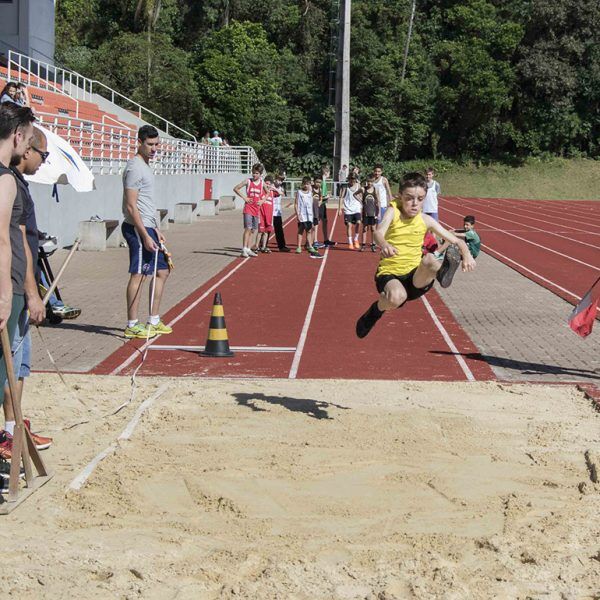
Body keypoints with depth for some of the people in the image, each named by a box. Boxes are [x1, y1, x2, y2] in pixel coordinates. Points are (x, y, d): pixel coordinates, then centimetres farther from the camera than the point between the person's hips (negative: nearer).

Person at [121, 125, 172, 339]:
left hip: (148, 228, 10)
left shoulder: (146, 166, 17)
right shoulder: (135, 168, -13)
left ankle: (154, 321, 19)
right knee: (139, 274, -8)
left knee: (162, 271, 13)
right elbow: (131, 206, -18)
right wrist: (145, 236, -22)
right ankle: (132, 325, -3)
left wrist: (156, 230, 21)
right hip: (138, 228, -10)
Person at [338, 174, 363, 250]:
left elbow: (361, 197, 13)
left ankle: (356, 239, 2)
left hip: (357, 209, 1)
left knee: (358, 223, -16)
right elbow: (341, 197, -2)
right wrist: (340, 208, -8)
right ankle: (350, 243, 5)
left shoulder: (358, 186, 6)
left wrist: (361, 207, 11)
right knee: (349, 225, -3)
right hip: (348, 209, -1)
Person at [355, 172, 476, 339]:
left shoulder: (426, 220, 1)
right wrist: (384, 245, -52)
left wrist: (467, 255, -22)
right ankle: (377, 309, -6)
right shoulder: (394, 211, -7)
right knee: (397, 297, -34)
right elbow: (379, 232, -28)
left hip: (415, 276, 0)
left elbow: (456, 241, 2)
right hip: (390, 274, 0)